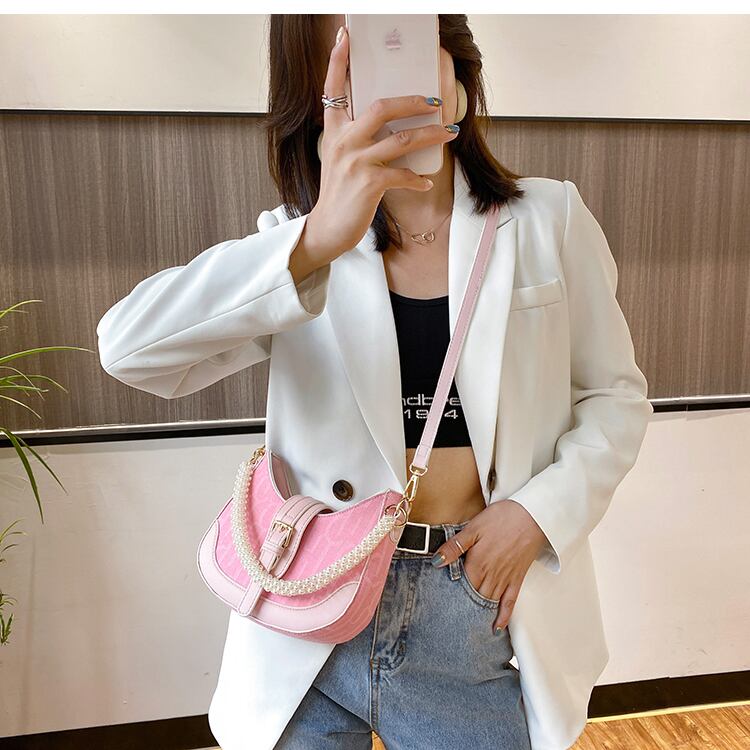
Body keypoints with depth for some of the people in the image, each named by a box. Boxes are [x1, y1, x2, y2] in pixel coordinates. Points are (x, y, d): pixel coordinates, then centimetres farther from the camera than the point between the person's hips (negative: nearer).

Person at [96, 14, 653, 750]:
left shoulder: (548, 220, -1)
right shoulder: (298, 243, -3)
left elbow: (615, 394, 6)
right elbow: (130, 349, -18)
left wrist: (541, 510, -11)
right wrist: (316, 241, -31)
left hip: (474, 612, 0)